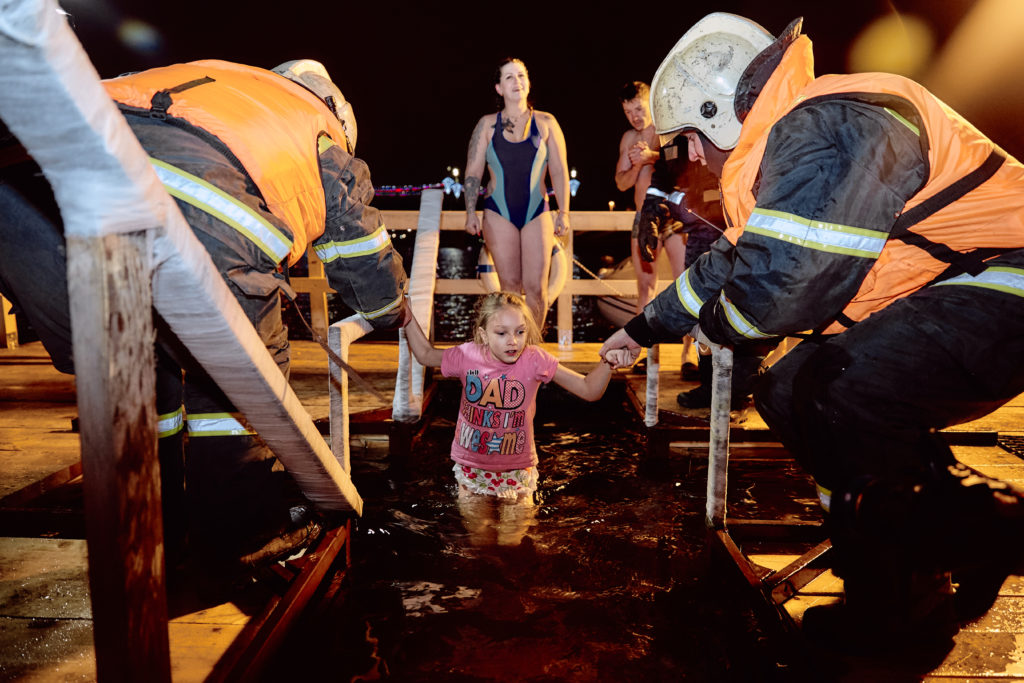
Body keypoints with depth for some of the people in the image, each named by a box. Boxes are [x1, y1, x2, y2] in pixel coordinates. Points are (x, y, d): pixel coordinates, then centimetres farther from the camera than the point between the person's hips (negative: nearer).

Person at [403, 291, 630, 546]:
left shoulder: (534, 360, -17)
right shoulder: (468, 356, -13)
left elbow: (589, 390, -16)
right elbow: (426, 355, 8)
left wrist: (607, 363, -32)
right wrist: (409, 320, -1)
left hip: (516, 470, -1)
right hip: (472, 466, 1)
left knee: (512, 544, 8)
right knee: (480, 541, 10)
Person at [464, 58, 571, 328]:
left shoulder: (546, 122, 9)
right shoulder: (487, 124, 8)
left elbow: (559, 171, 8)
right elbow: (473, 172, 7)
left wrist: (563, 212, 1)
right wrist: (470, 213, -1)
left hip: (537, 214, 0)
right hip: (499, 214, 0)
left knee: (535, 287, -6)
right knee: (509, 285, -1)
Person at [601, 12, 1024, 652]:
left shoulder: (826, 126, -22)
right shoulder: (786, 142, 13)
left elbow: (778, 285, -30)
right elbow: (731, 263, 21)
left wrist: (714, 326, -7)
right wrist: (644, 328, 27)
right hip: (939, 295, 10)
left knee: (833, 397, -30)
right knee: (787, 395, 6)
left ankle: (901, 605, -7)